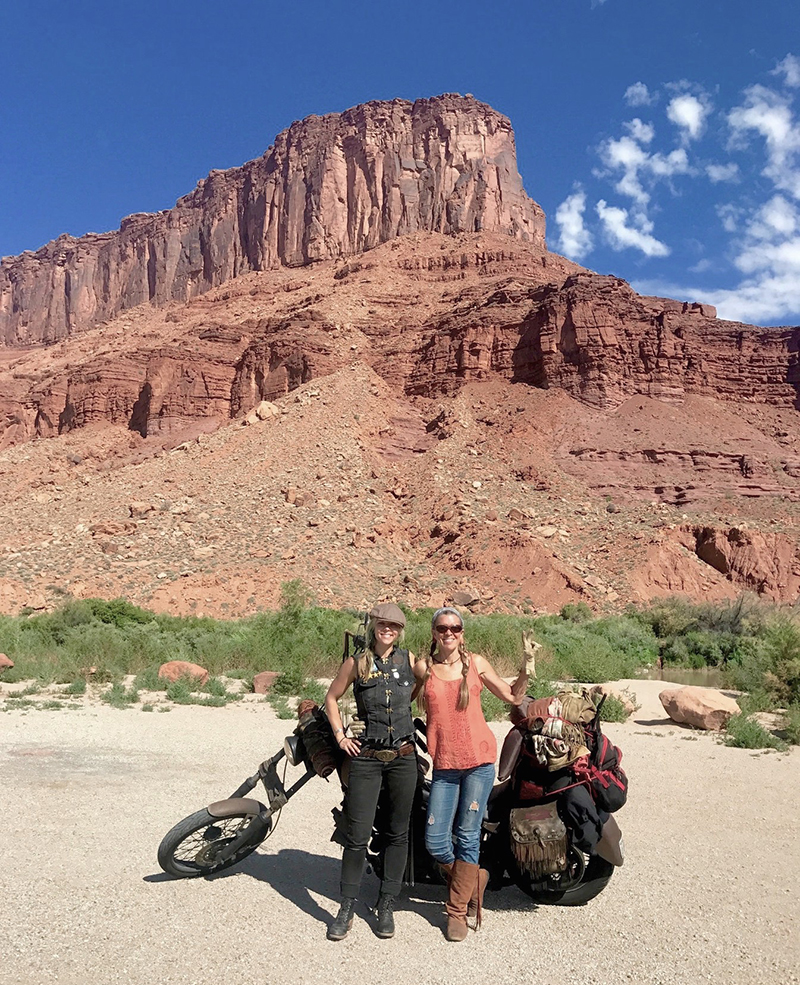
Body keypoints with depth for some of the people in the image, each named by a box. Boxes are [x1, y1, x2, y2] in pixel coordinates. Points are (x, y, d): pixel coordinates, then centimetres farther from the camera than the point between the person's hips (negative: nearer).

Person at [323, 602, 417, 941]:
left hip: (403, 757, 2)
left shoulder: (410, 660, 2)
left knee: (397, 834, 9)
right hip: (365, 758, -2)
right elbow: (332, 697, 10)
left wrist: (403, 708, 10)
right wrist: (340, 735, 3)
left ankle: (386, 906, 23)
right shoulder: (356, 662, -1)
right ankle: (347, 908, 15)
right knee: (357, 835, -1)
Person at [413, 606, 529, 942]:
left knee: (467, 837, 2)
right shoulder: (422, 668, 4)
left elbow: (513, 697, 11)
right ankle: (473, 878, 28)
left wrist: (527, 667, -2)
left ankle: (457, 910, 21)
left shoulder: (476, 663, 5)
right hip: (444, 764, 1)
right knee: (435, 842, -1)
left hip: (479, 759, -1)